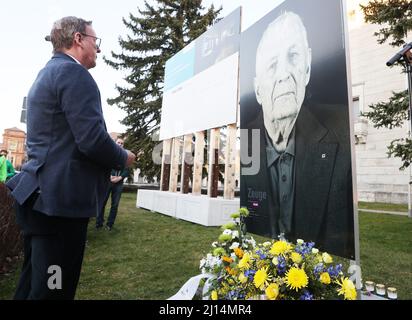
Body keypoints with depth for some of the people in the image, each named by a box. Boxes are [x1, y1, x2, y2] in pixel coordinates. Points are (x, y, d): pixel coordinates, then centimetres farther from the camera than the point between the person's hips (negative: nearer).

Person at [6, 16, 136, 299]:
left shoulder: (46, 74, 19)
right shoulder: (74, 73, -12)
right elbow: (92, 141, -23)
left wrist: (112, 155, 20)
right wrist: (123, 158, -3)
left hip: (40, 194, 10)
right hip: (62, 198, -10)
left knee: (33, 284, 22)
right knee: (54, 288, 4)